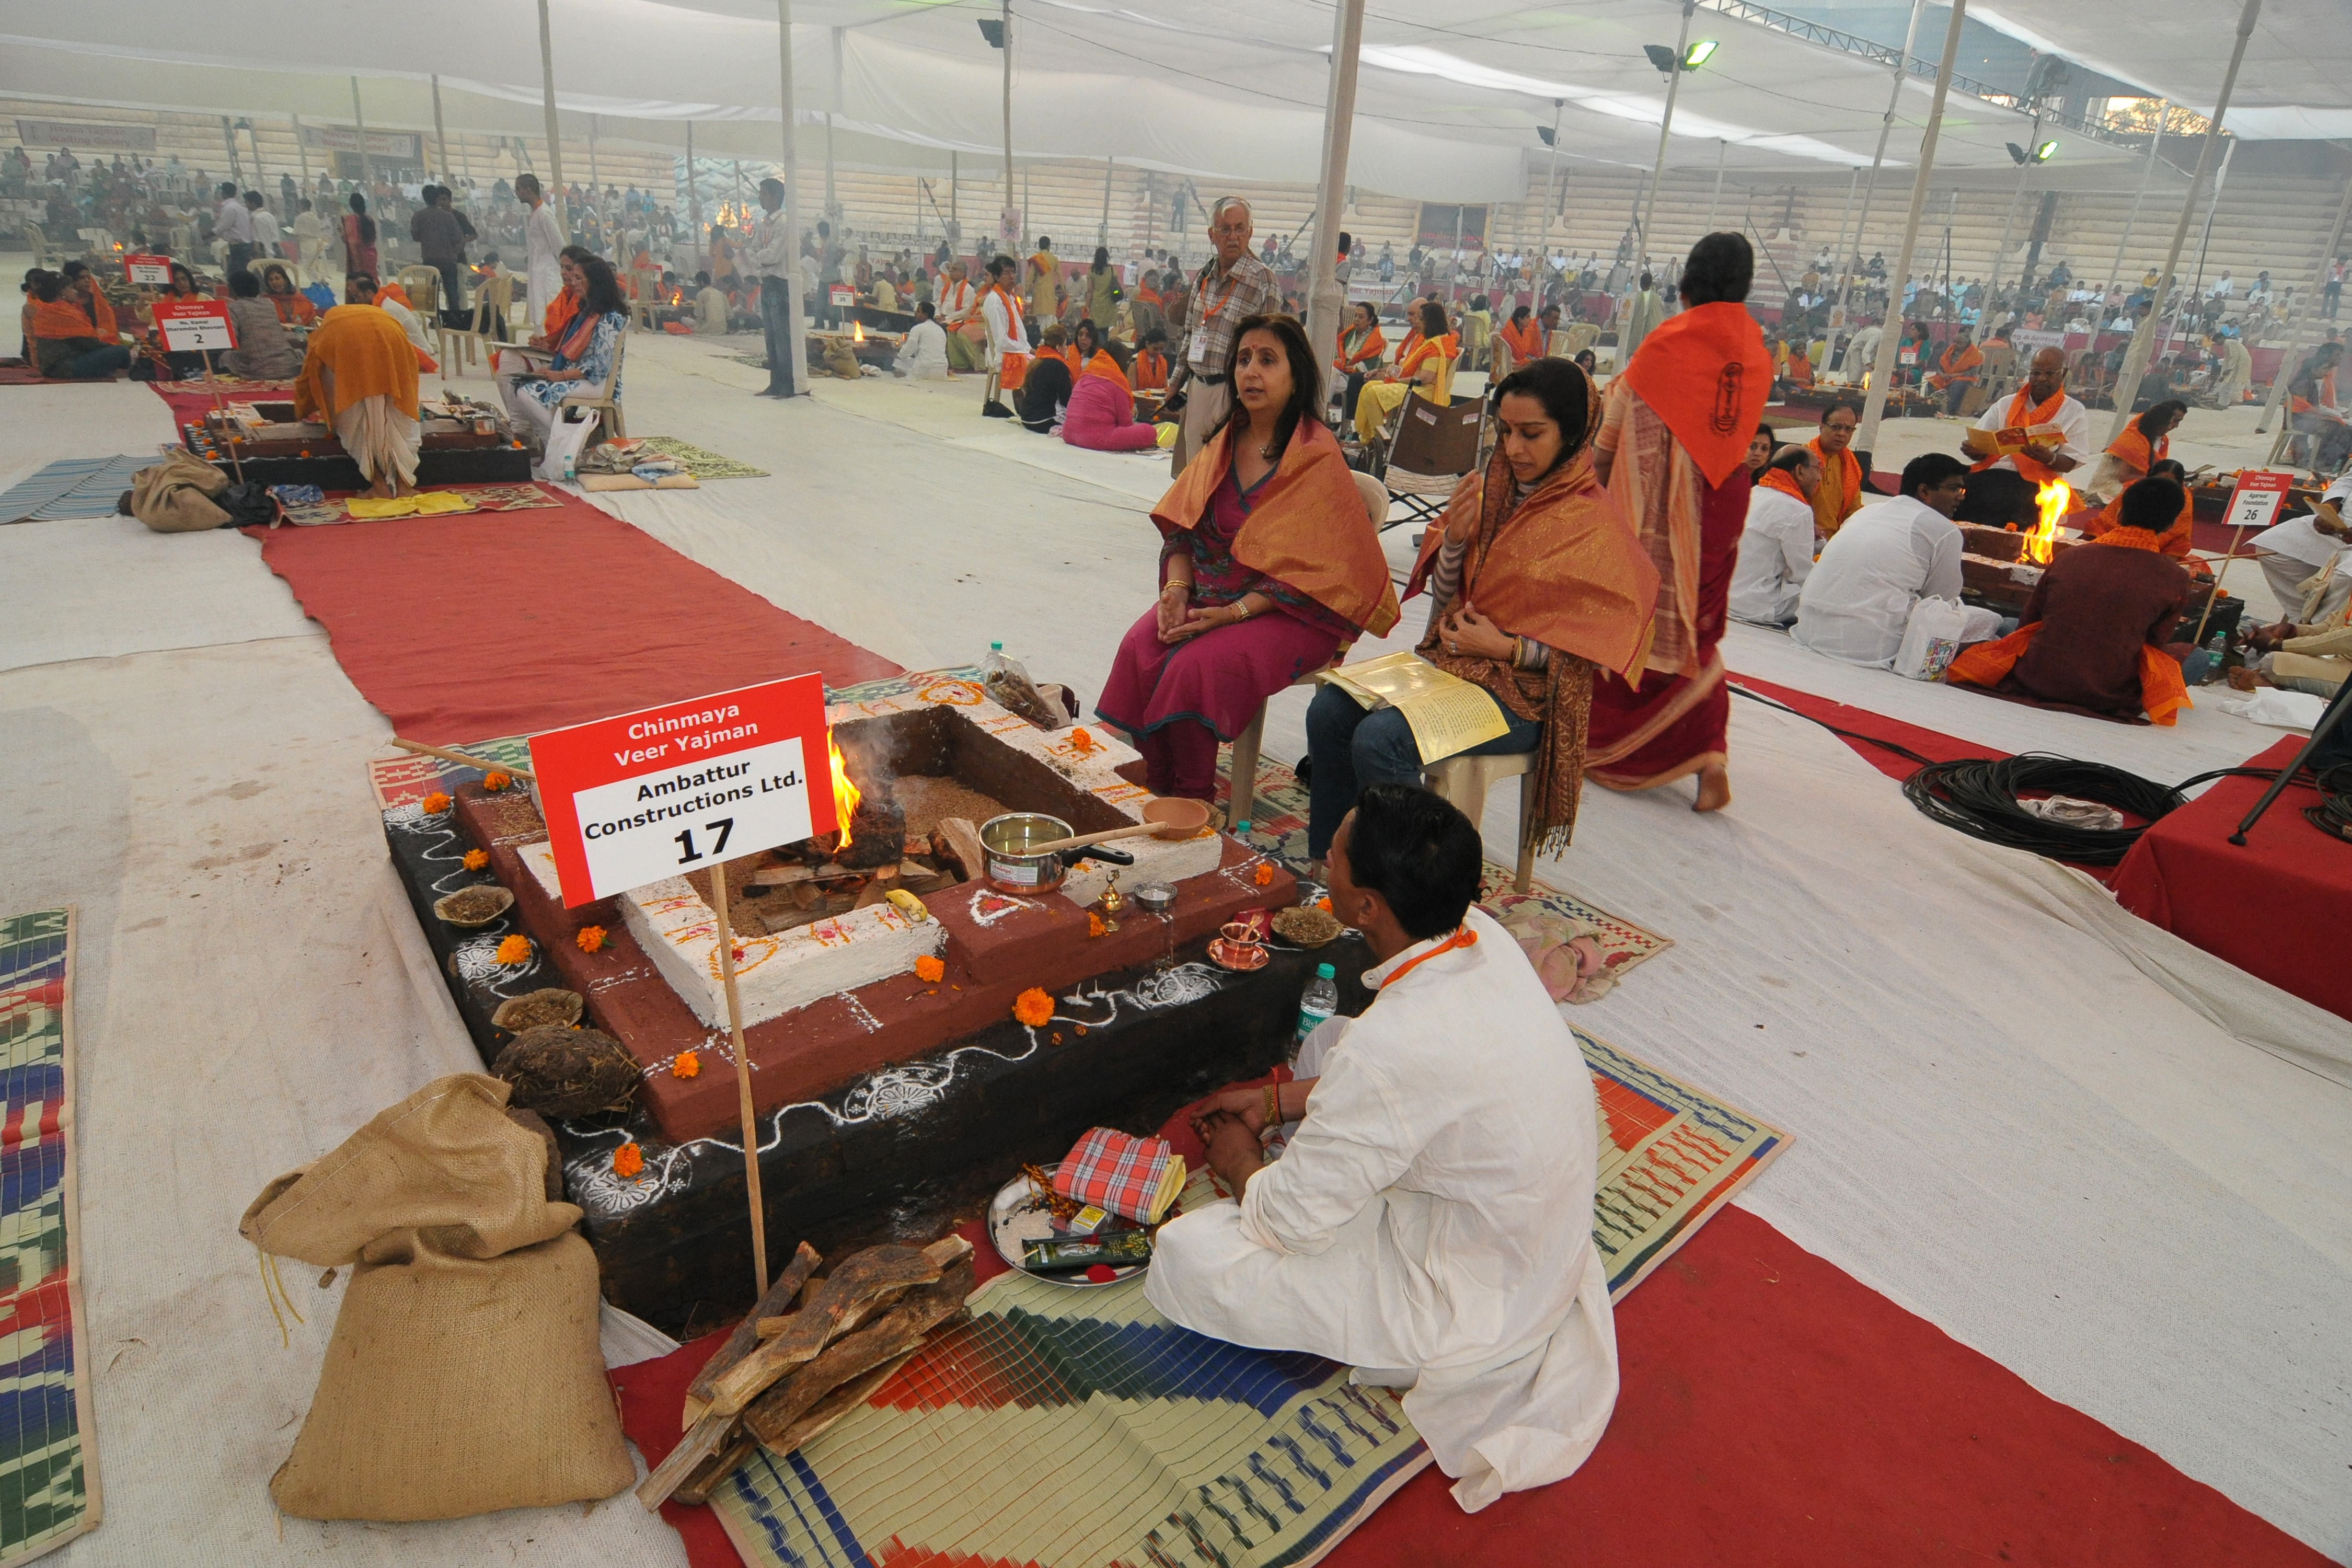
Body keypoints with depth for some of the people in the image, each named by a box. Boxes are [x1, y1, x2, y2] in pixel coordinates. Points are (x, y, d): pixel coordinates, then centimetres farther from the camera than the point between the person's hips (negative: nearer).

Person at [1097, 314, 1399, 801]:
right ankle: (1156, 790, -6)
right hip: (1211, 591, 6)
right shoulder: (1226, 441, 9)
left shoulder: (1318, 458, -11)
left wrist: (1232, 613, -22)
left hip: (1291, 613, -6)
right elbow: (1182, 526, 10)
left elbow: (1306, 569, -15)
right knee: (1139, 647, -19)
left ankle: (1193, 803, -9)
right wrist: (1177, 588, -9)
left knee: (1199, 665, -29)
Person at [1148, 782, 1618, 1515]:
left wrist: (1240, 1162, 0)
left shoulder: (1391, 1050, -37)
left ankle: (1406, 1356, 8)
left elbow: (1289, 1221, -23)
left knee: (1185, 1255, -8)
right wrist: (1279, 1100, 8)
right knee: (1329, 1039, 16)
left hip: (1473, 1309, -8)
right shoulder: (1482, 934, -13)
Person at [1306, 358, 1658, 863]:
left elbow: (1597, 648, -9)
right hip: (1450, 660, 6)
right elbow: (1444, 602, 11)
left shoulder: (1594, 524, -10)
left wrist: (1506, 648, -16)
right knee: (1330, 710, -15)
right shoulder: (1489, 491, 7)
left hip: (1523, 693, -6)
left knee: (1379, 739, -27)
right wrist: (1454, 538, -8)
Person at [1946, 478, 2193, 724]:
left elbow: (2027, 623, 7)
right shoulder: (2175, 578, -9)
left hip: (2036, 682, 1)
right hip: (2110, 697, -1)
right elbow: (2155, 642, 5)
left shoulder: (2068, 558, -3)